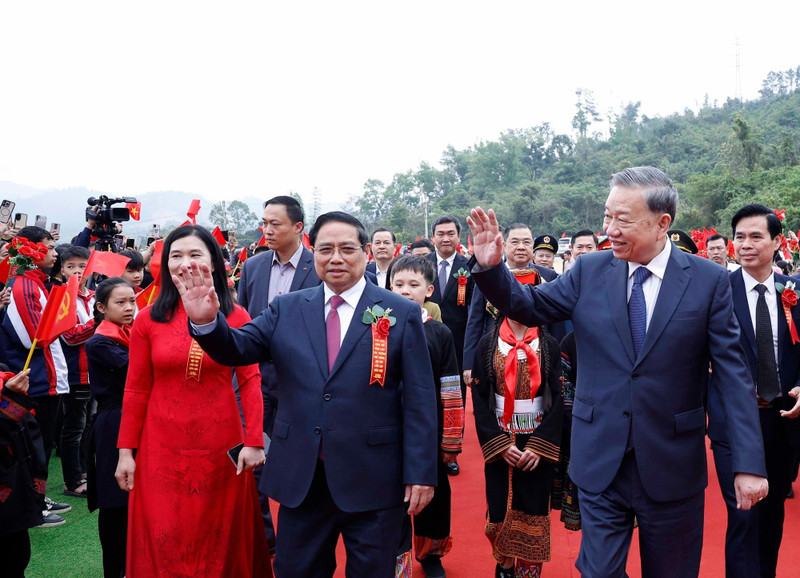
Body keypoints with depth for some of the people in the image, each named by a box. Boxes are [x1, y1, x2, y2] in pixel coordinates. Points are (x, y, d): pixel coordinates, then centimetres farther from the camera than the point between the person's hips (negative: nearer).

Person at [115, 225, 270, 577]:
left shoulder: (236, 318, -3)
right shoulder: (148, 320, -1)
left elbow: (251, 382, -3)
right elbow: (136, 390, 1)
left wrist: (254, 441, -9)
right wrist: (126, 451, 1)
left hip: (221, 447, 0)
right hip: (162, 448, 1)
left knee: (222, 539, 14)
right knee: (163, 542, 10)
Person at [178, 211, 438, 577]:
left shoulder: (402, 314, -4)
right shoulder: (286, 309, 5)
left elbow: (419, 399, -6)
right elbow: (237, 349, -4)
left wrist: (421, 473, -9)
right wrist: (206, 320, -25)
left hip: (373, 482, -2)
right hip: (300, 478, 3)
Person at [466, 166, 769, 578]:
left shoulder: (709, 280, -6)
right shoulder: (589, 271, -2)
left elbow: (732, 375, -7)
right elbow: (530, 307, 4)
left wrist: (749, 464, -11)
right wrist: (491, 267, -13)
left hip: (673, 466, 0)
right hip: (601, 462, 1)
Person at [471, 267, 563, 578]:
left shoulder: (549, 346, 0)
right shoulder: (487, 344, 0)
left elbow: (557, 399, -4)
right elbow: (479, 399, -3)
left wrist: (539, 446, -13)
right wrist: (500, 444, -11)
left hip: (539, 444, 0)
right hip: (498, 443, 0)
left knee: (533, 514, 3)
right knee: (499, 511, 7)